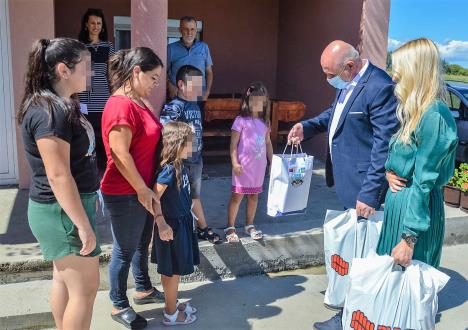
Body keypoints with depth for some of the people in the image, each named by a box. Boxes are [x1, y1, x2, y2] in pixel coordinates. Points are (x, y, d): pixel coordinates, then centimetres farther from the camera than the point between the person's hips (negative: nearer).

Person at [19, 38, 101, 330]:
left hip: (65, 206, 10)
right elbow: (58, 176, -26)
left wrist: (90, 197, 23)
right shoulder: (49, 112, -23)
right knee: (85, 288, 1)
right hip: (63, 211, -10)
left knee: (64, 279, 19)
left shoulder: (60, 104, 9)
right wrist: (84, 225, -23)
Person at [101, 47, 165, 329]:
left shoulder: (138, 102, 10)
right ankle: (119, 306, 25)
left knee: (143, 244, 23)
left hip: (143, 190, 9)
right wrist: (142, 190, -17)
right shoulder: (121, 106, -21)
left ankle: (144, 290, 41)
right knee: (125, 251, 7)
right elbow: (120, 155, -24)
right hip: (125, 194, -9)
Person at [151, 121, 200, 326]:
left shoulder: (180, 166, 4)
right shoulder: (169, 169, -22)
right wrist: (161, 224, -25)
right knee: (173, 271, 5)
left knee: (171, 270, 20)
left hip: (182, 222, 8)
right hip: (172, 226, -8)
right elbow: (154, 198, -24)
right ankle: (171, 314, 20)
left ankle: (172, 304, 35)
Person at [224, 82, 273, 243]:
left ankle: (250, 225, 28)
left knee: (254, 195, 14)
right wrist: (234, 163, -16)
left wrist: (272, 162, 12)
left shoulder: (264, 122, 8)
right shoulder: (241, 121, -9)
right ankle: (230, 228, 12)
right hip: (244, 166, -5)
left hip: (259, 166, 6)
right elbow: (233, 144, -10)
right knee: (237, 195, 1)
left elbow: (268, 143, 15)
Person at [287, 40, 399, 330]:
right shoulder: (347, 83, 6)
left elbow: (385, 145, -23)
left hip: (363, 185, -9)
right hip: (346, 180, 9)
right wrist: (308, 126, 4)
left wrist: (370, 192, -23)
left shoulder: (380, 87, -22)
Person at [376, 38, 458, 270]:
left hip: (416, 205, -8)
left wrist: (409, 238, -20)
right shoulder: (416, 110, 8)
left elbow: (424, 182, -21)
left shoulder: (434, 116, -20)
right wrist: (389, 172, -3)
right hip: (398, 198, 9)